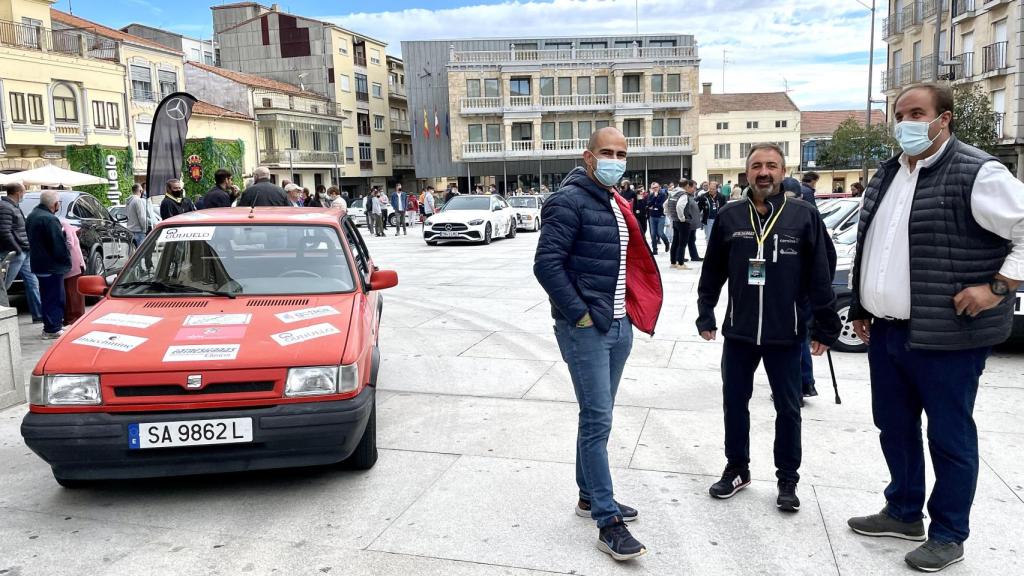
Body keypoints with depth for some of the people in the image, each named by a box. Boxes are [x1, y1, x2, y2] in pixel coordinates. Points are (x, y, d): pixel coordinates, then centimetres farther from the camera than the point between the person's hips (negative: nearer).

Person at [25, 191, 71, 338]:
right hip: (52, 265, -10)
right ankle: (52, 329, 2)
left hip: (39, 264, 10)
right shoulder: (49, 219, -21)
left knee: (48, 297, 18)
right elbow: (59, 245, -22)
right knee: (54, 297, -2)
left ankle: (51, 326, 27)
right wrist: (67, 260, -7)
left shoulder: (32, 217, 12)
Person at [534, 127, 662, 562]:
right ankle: (608, 522, 1)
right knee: (597, 421, -6)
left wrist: (630, 310, 12)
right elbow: (546, 264, -20)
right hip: (585, 328, -9)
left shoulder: (616, 204, 15)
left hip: (618, 326, 9)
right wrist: (580, 314, -19)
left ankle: (589, 496, 30)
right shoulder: (569, 201, -12)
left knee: (598, 417, 16)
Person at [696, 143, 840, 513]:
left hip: (785, 334, -2)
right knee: (734, 402, 12)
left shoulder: (804, 216, -5)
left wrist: (825, 326, -3)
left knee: (788, 408, 10)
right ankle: (737, 469, 30)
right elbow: (712, 273, 7)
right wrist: (705, 316, 6)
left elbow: (820, 275, -3)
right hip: (738, 332, 2)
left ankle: (787, 479, 27)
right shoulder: (729, 217, 1)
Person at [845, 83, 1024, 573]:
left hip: (946, 336, -8)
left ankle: (948, 535, 23)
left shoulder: (976, 174, -12)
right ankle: (903, 512, 36)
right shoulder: (886, 175, 12)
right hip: (885, 332, 8)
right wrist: (861, 308, 15)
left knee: (949, 437, 6)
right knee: (894, 427, 18)